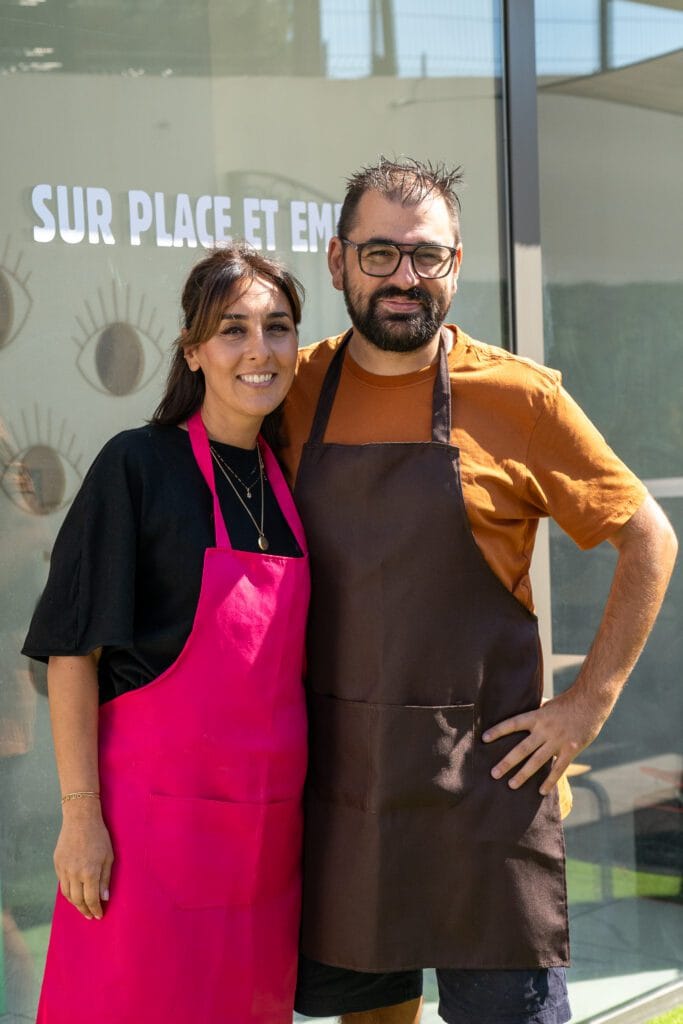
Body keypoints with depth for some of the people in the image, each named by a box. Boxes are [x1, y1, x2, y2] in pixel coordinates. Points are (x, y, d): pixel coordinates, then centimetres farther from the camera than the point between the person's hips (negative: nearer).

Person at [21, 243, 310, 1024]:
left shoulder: (287, 482, 10)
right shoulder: (139, 466, -6)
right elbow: (72, 647, -9)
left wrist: (298, 809, 13)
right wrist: (81, 814, -14)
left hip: (266, 826, 5)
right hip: (155, 813, -5)